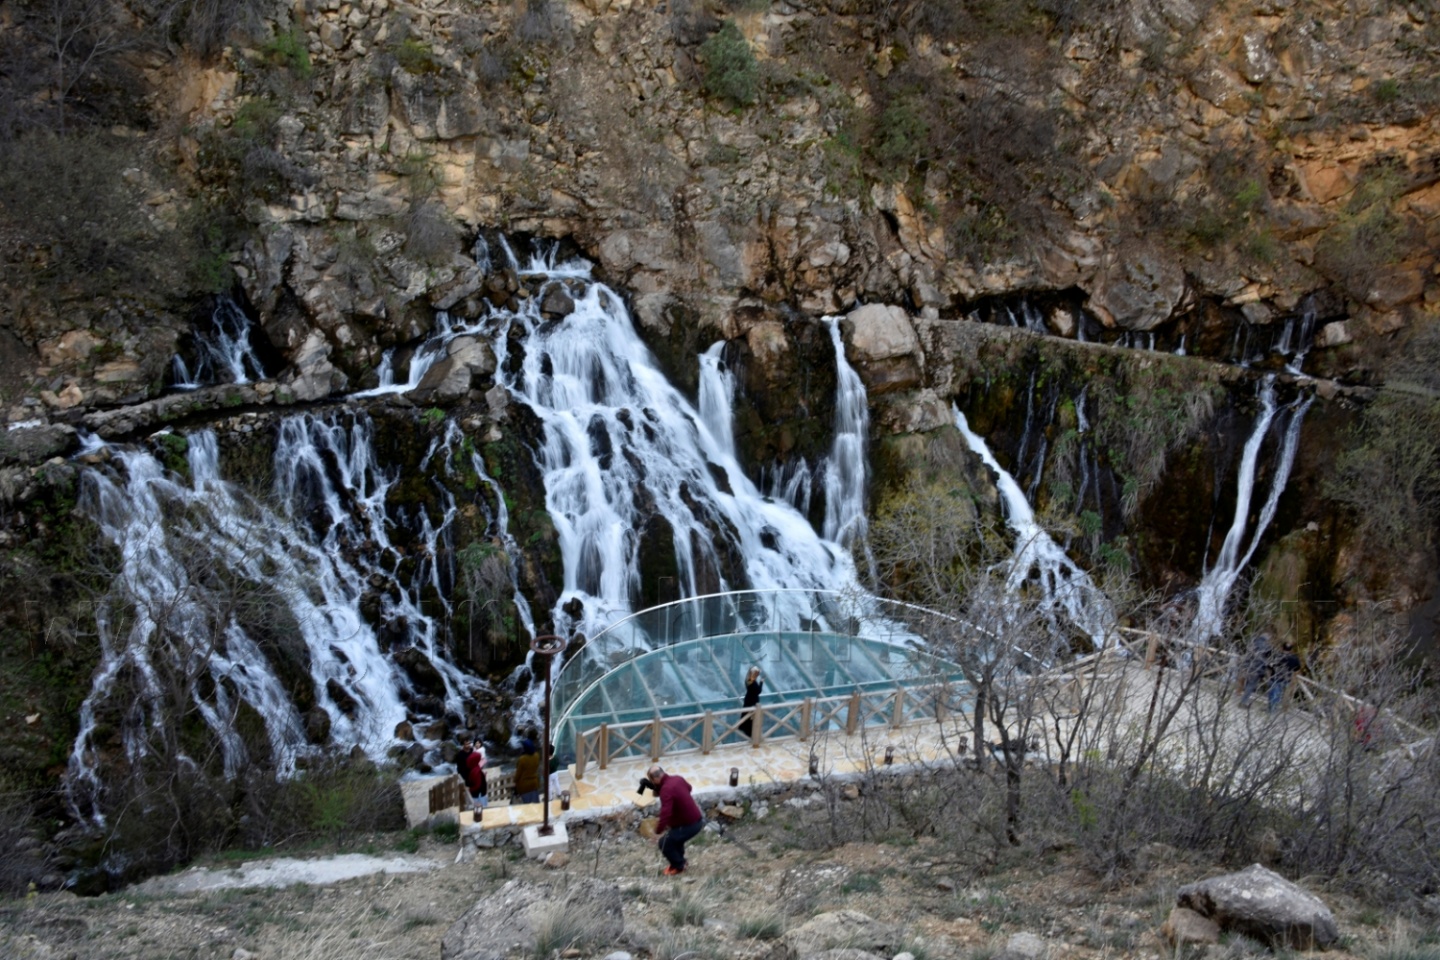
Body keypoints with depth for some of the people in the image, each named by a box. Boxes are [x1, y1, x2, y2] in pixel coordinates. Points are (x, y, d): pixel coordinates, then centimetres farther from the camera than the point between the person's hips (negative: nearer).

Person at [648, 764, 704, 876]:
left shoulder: (666, 790, -26)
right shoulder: (677, 779, 2)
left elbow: (666, 814, -35)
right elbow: (688, 787, 25)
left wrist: (658, 830, -25)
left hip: (689, 824, -9)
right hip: (698, 819, 9)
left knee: (664, 843, 6)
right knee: (675, 836, 31)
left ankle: (678, 867, 22)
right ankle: (679, 861, 43)